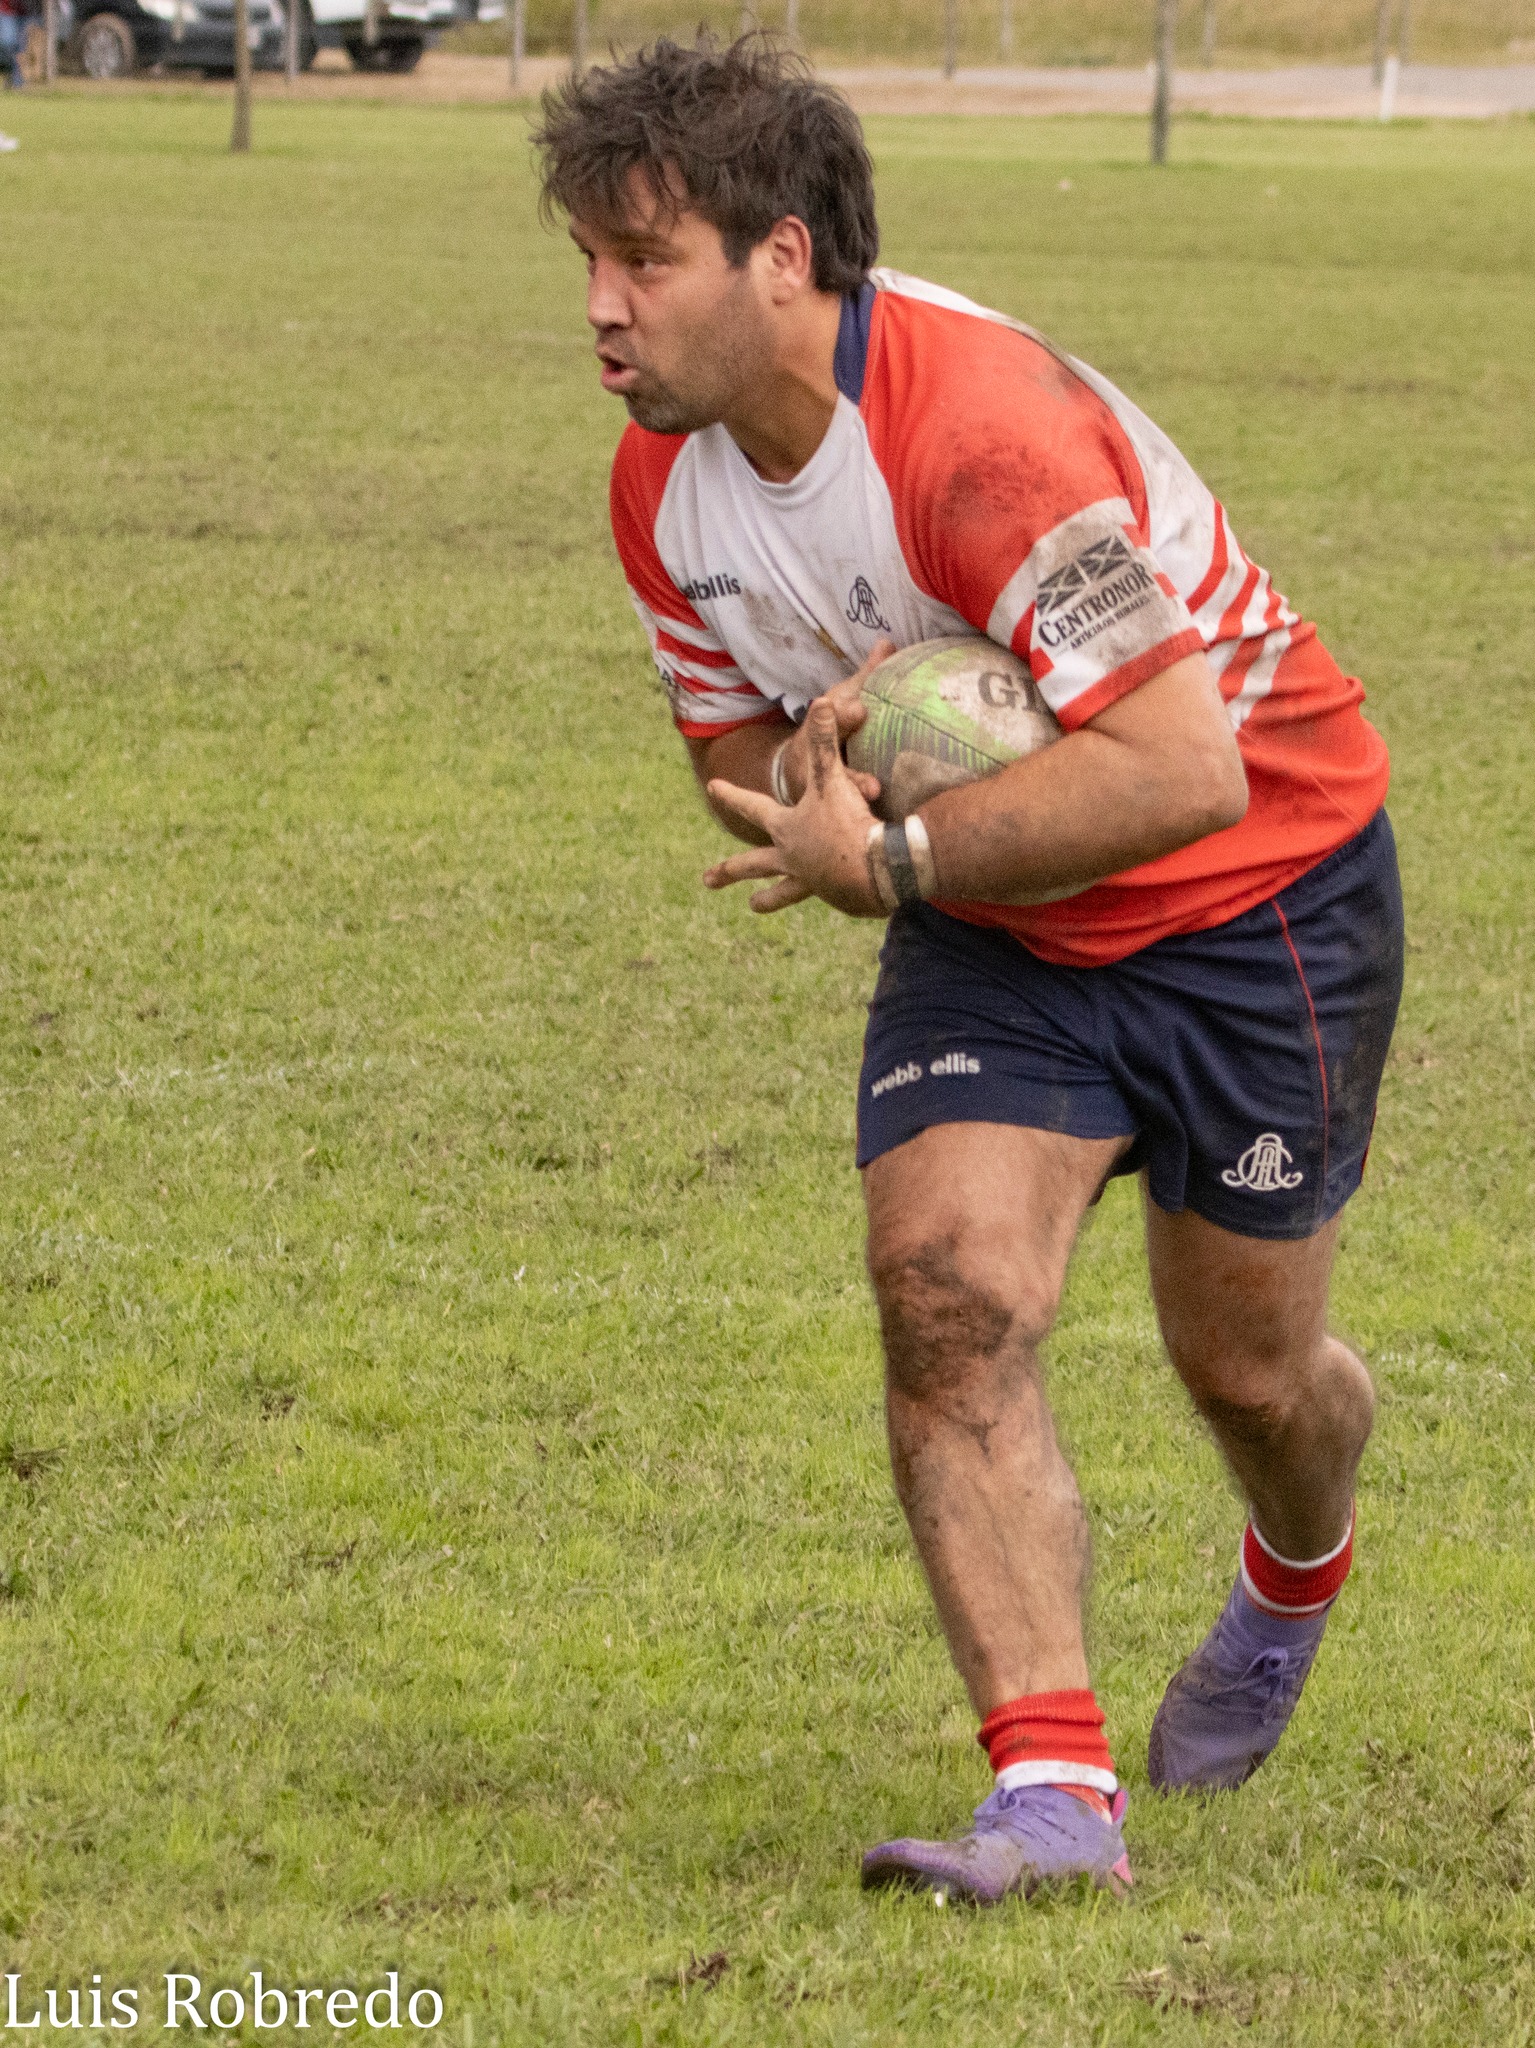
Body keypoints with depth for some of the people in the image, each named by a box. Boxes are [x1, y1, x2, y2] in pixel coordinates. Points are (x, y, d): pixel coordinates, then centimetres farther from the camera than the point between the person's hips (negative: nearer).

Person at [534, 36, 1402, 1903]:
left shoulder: (982, 425, -34)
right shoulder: (665, 488, -8)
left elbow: (1182, 773, -38)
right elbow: (742, 767, 8)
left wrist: (887, 859, -30)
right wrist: (812, 764, -17)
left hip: (1260, 896, -5)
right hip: (995, 929, 6)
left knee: (1244, 1362, 9)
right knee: (947, 1290, -18)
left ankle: (1291, 1587, 46)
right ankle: (1052, 1791, -20)